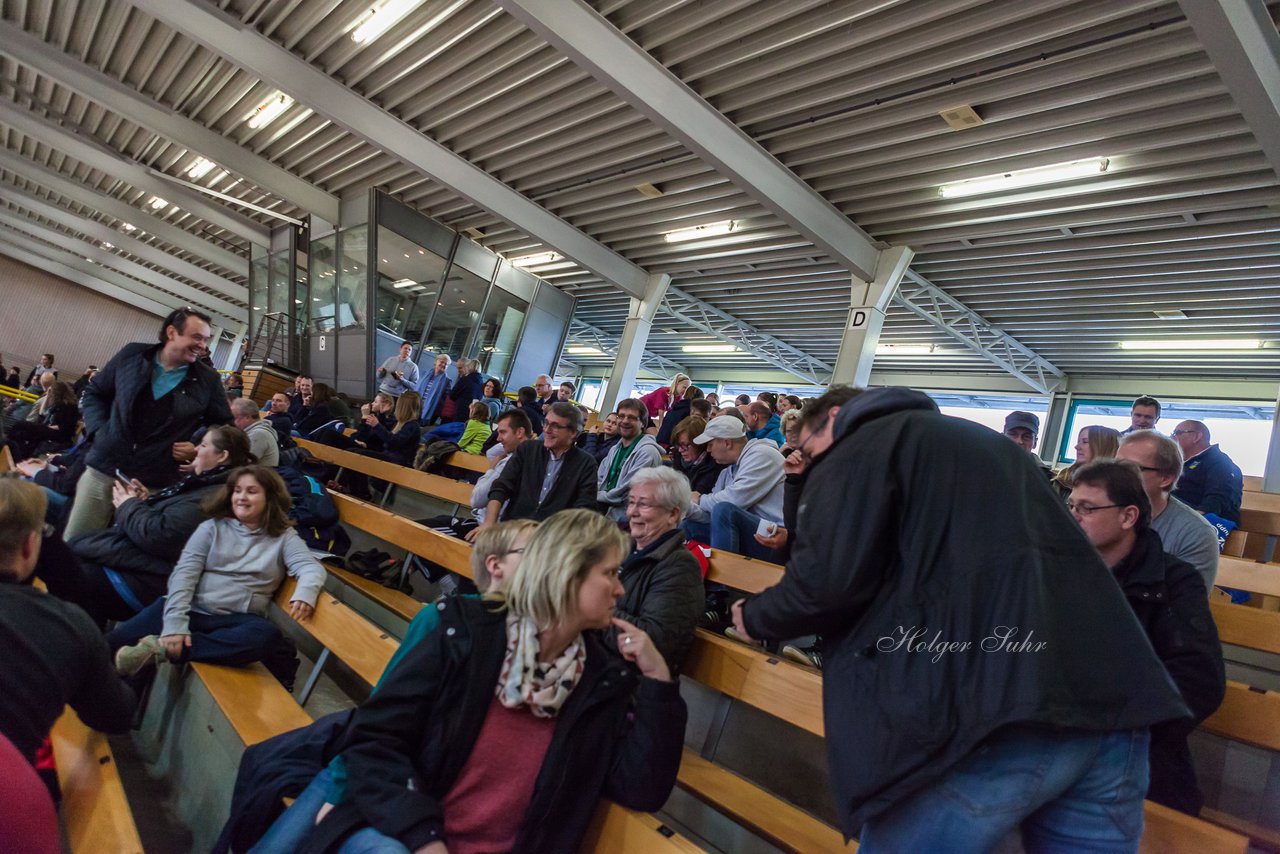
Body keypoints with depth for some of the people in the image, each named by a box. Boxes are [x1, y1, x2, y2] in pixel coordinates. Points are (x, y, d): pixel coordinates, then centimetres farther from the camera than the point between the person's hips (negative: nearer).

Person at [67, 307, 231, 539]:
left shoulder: (208, 380, 1)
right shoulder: (132, 355, 3)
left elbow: (224, 426, 9)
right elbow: (94, 394, 14)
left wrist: (198, 449, -7)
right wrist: (98, 430, -1)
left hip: (155, 485, -1)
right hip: (103, 470, 2)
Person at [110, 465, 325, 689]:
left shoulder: (283, 536, 7)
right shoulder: (212, 527, 9)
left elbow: (311, 567, -6)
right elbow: (184, 574, -1)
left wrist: (305, 593, -32)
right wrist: (175, 624, -18)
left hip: (236, 619, 0)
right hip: (192, 610, 1)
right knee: (112, 647, -22)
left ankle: (162, 649, -33)